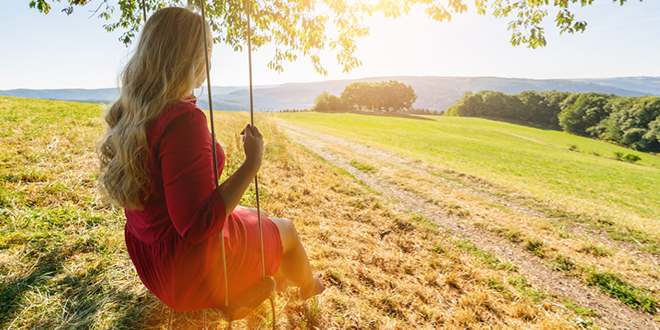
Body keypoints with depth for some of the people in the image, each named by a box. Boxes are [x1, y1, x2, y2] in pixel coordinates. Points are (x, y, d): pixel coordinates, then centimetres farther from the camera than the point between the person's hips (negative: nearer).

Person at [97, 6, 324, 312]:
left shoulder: (127, 113, -2)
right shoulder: (183, 119, -32)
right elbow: (199, 225, -32)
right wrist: (253, 163, -26)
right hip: (192, 272, -9)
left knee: (256, 216, 28)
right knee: (286, 229, 14)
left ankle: (280, 279, 53)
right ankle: (307, 288, 46)